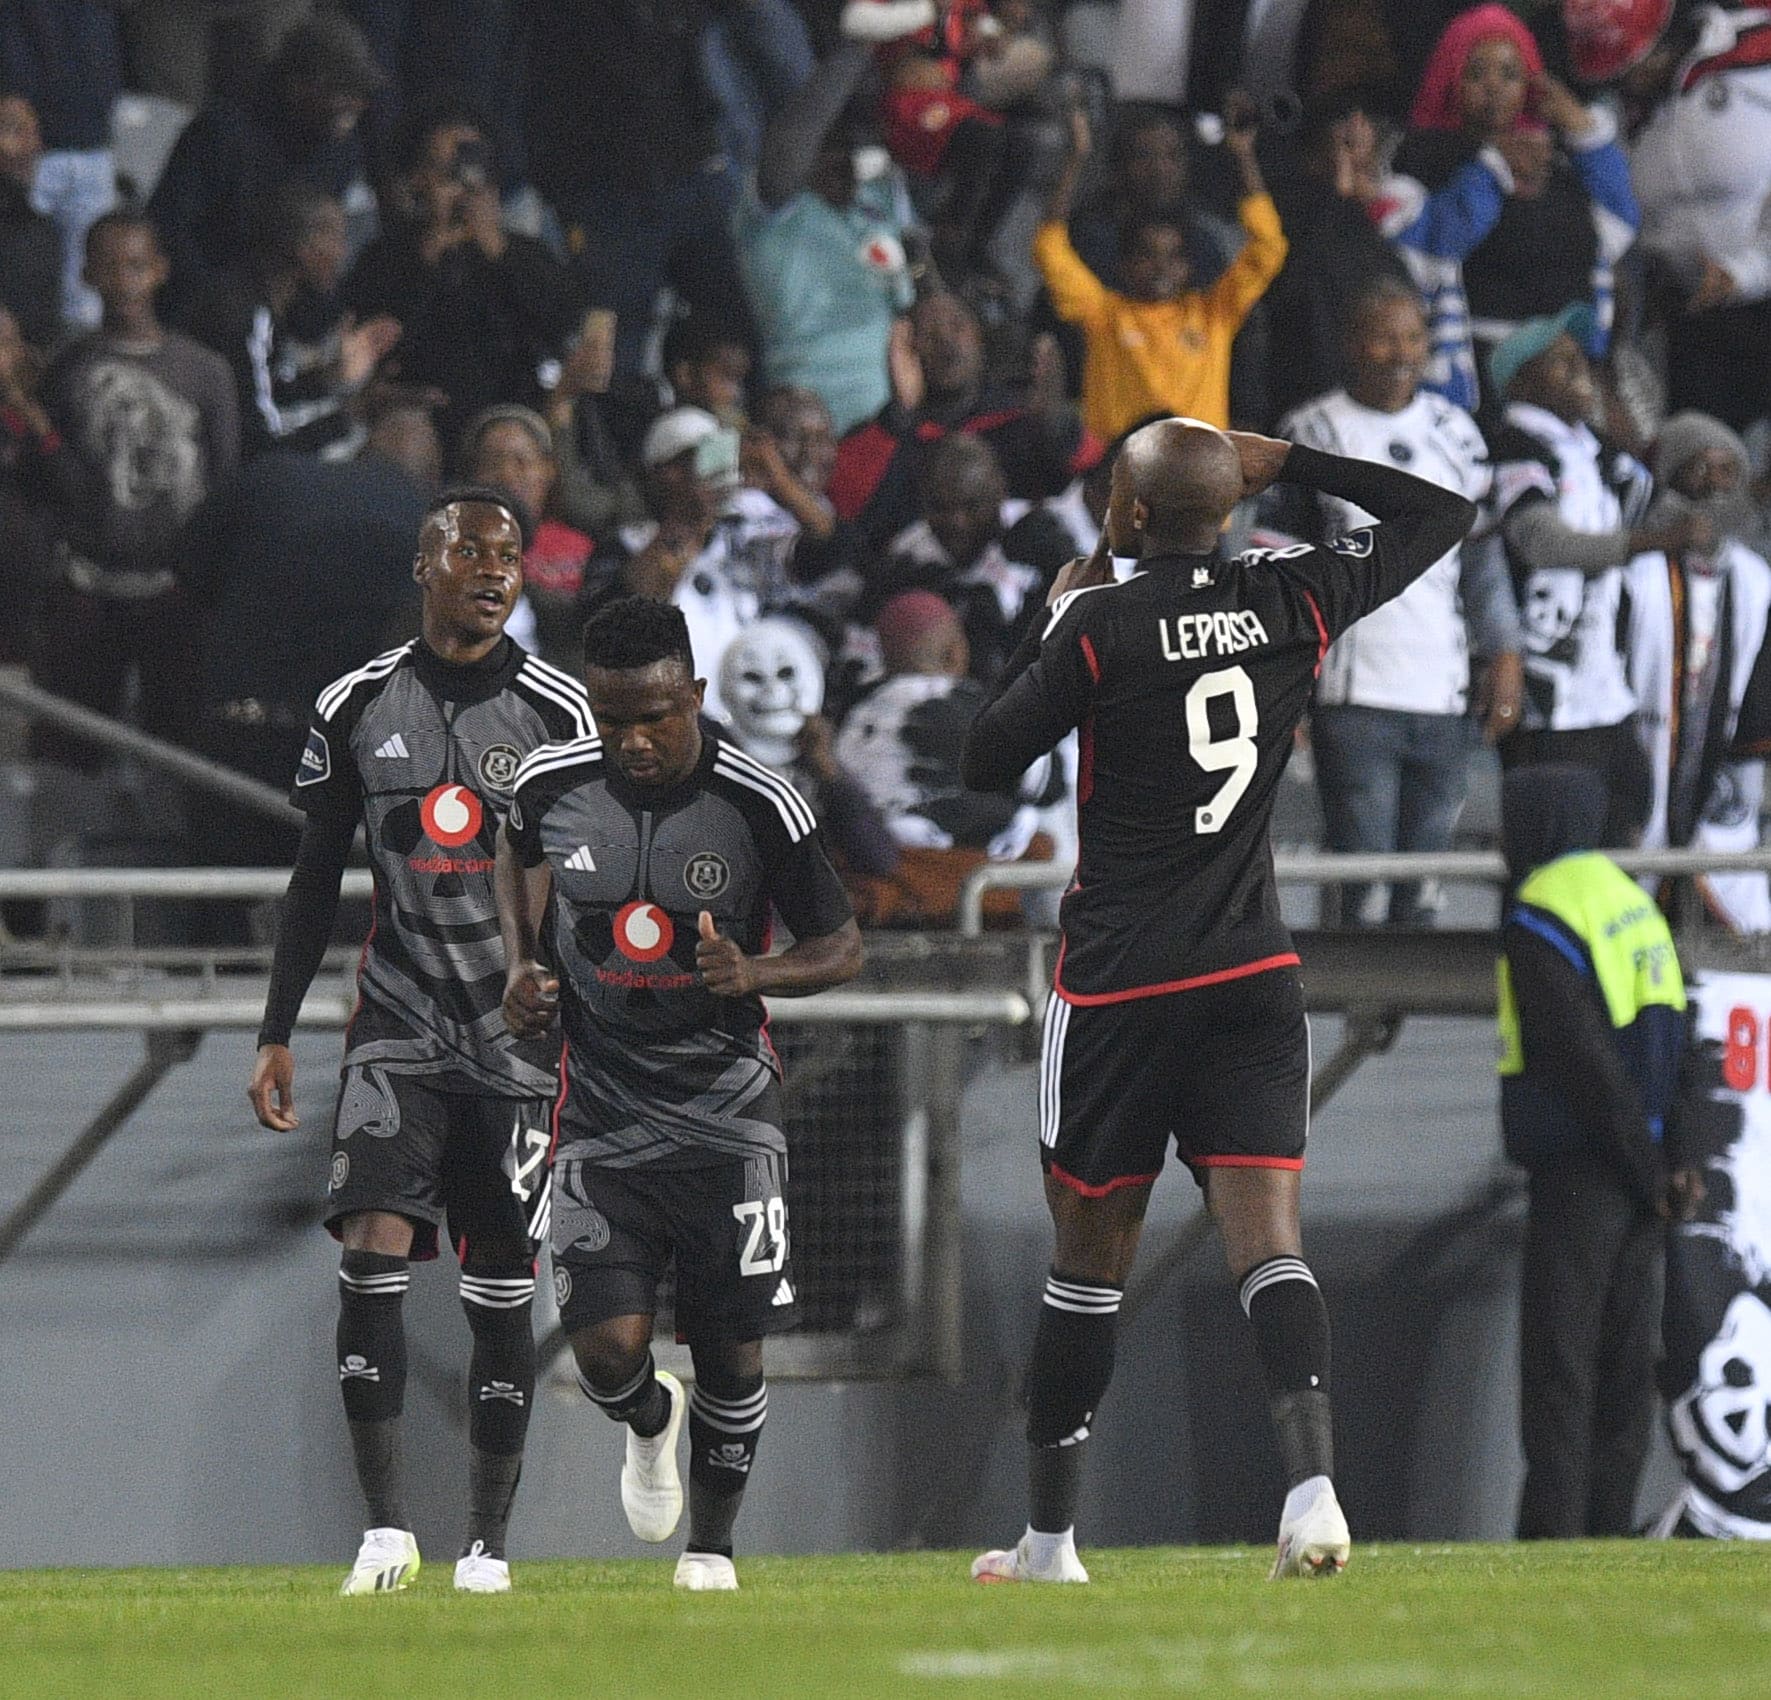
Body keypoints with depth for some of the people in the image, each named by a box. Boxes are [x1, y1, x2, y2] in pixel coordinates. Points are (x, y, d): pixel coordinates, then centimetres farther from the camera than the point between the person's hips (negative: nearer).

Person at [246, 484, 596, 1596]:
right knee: (373, 1251, -15)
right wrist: (277, 1035, 10)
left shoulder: (559, 714, -1)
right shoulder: (357, 707, 5)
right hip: (400, 1026, 1)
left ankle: (488, 1541, 11)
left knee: (503, 1291, 2)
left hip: (521, 1035, -1)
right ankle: (387, 1529, -14)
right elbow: (317, 880, 12)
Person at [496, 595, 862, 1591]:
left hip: (727, 1109, -1)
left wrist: (752, 974, -21)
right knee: (608, 1347, -9)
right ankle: (651, 1421, 28)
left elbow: (843, 947, -2)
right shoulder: (554, 784, -5)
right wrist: (523, 963, 5)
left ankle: (713, 1544, 25)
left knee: (732, 1352, 3)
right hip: (603, 1110, 1)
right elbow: (519, 851, 21)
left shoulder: (759, 805, -13)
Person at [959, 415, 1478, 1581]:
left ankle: (1050, 1540, 16)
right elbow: (1444, 515, 16)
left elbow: (985, 764, 0)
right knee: (1269, 1244, -5)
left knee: (1090, 1258, 8)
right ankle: (1313, 1478, -27)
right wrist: (1289, 466, 17)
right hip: (1256, 977, 3)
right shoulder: (1297, 602, 1)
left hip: (1120, 983, -3)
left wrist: (1052, 622, 9)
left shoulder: (1100, 628, -11)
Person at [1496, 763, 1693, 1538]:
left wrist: (1650, 1173, -11)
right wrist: (1659, 1167, 9)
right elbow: (1669, 1035, 14)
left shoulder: (1540, 921, -12)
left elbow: (1585, 1060, -17)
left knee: (1556, 1361, -8)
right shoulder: (1633, 900, 15)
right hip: (1638, 1174, 8)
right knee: (1623, 1361, 8)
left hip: (1578, 1170, -8)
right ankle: (1610, 1526, 9)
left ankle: (1549, 1533, -12)